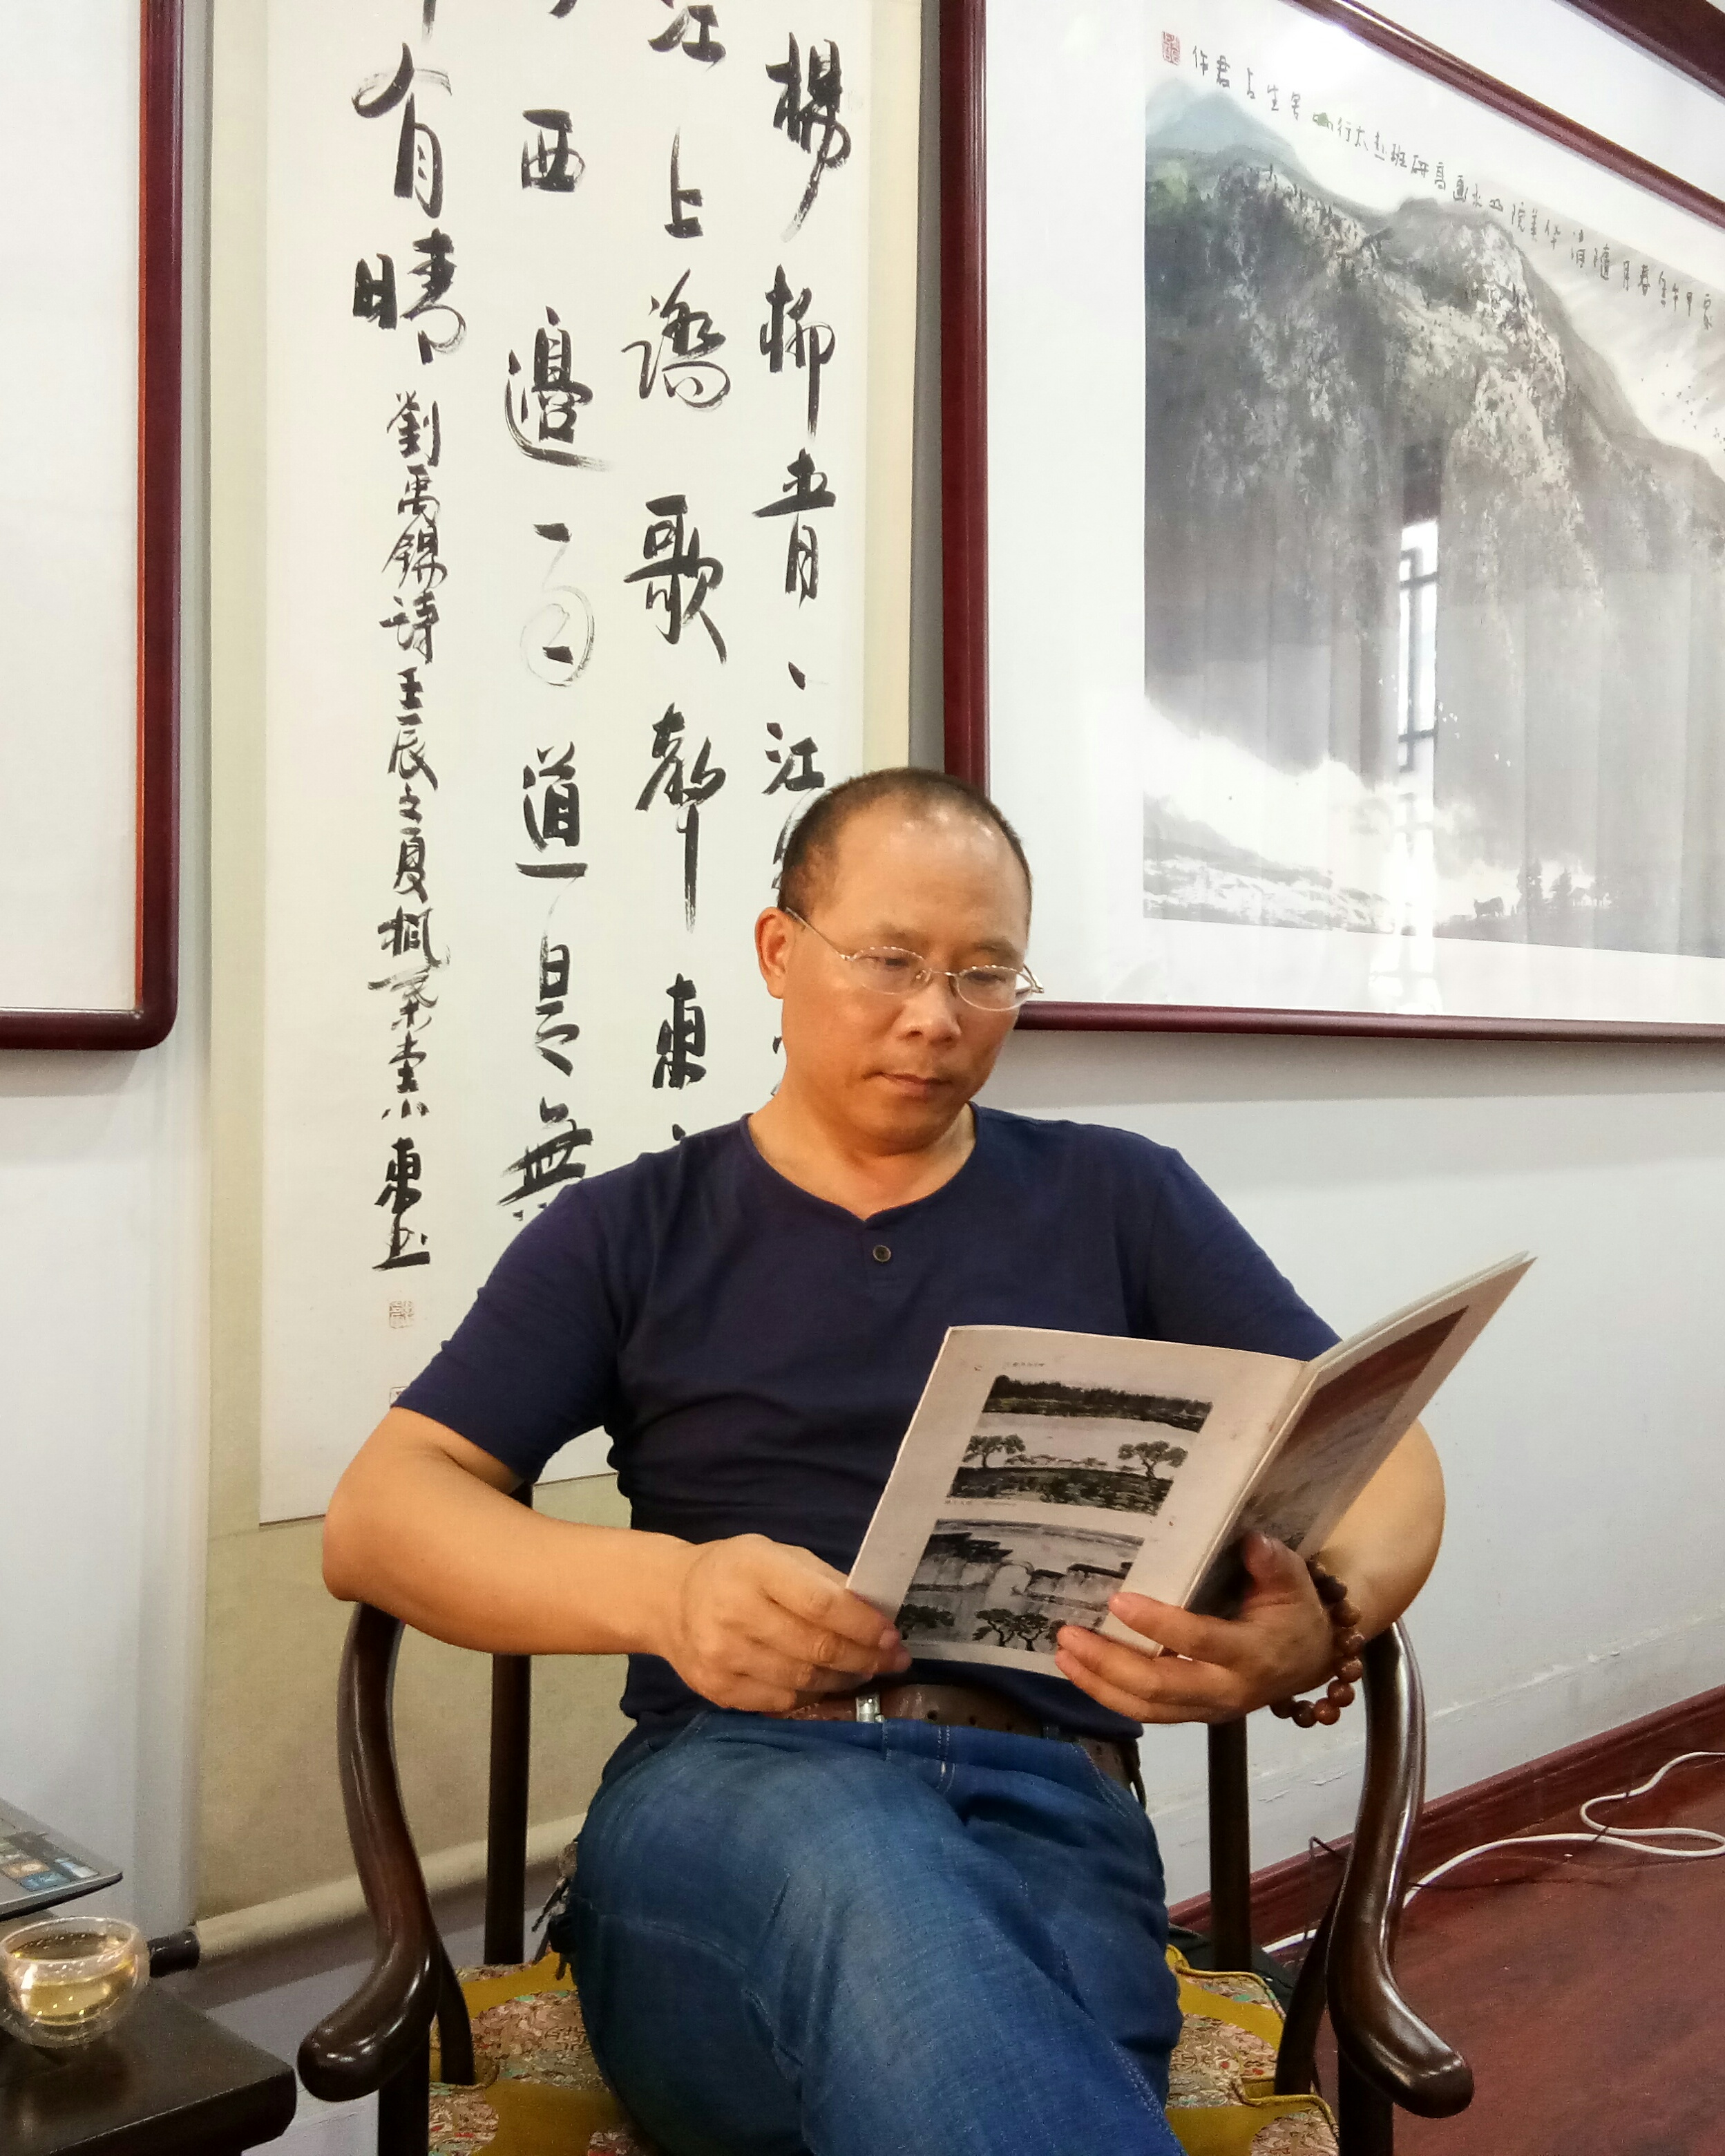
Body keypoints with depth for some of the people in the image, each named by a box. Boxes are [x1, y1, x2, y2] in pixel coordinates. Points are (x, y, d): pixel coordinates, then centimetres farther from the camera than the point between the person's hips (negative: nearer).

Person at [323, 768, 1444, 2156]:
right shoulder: (632, 1233, 15)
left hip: (1049, 1806, 0)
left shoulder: (1118, 1200, 16)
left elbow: (1383, 1456, 13)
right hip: (723, 1792, 1)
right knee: (855, 1854, -36)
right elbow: (375, 1518, 5)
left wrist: (1322, 1624, -13)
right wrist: (658, 1592, -16)